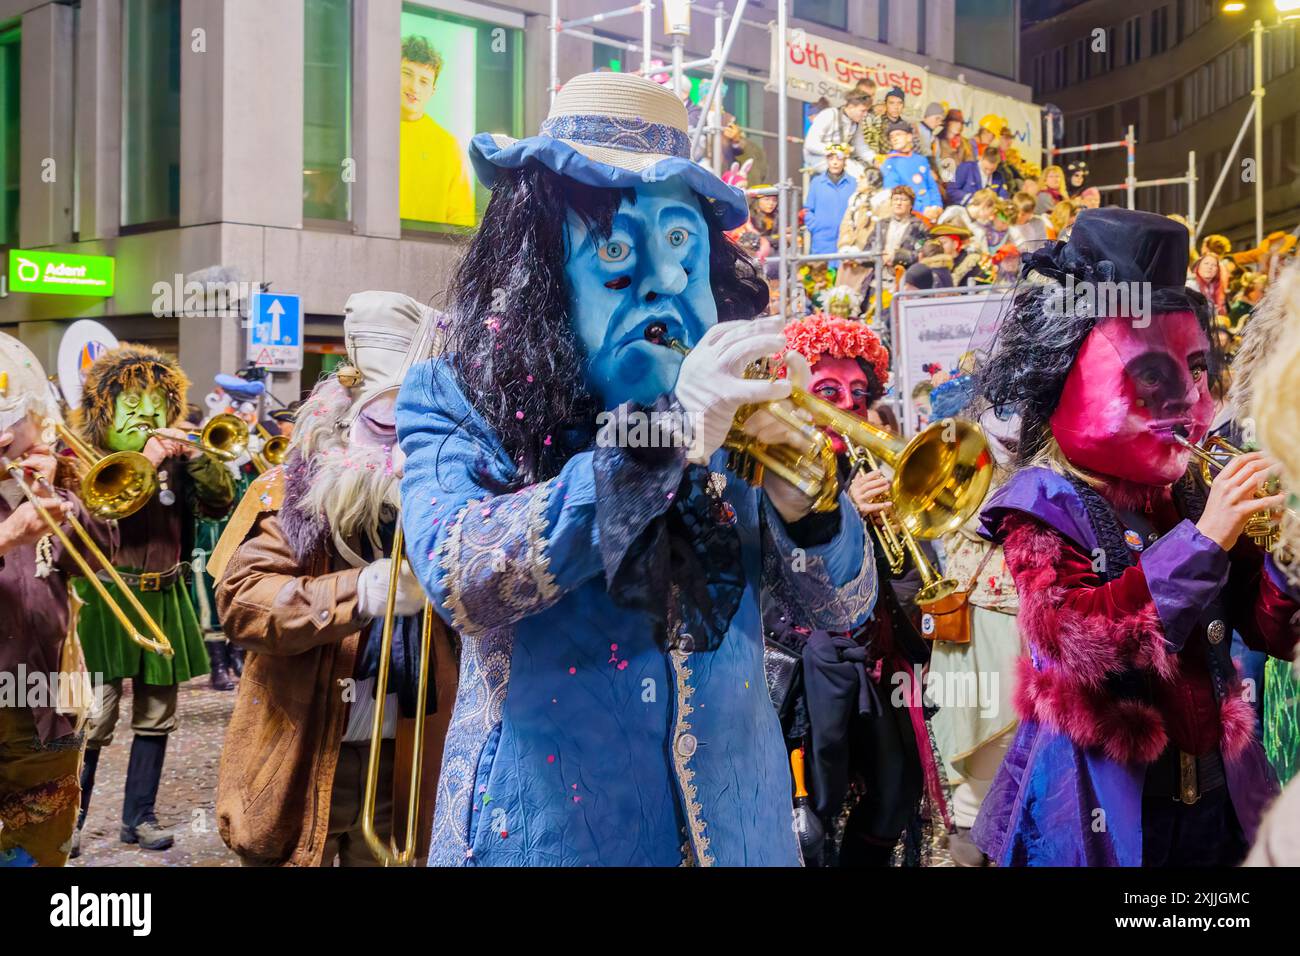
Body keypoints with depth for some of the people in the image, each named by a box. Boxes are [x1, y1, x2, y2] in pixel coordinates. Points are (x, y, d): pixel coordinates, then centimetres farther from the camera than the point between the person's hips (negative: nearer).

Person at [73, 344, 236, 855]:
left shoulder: (176, 460, 10)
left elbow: (220, 502, 3)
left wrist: (194, 457, -11)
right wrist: (144, 462, -22)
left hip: (163, 599, 5)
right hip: (106, 598, -5)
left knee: (157, 716, 11)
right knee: (94, 720, -7)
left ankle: (138, 816, 22)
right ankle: (70, 822, 5)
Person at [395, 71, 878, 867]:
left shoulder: (733, 413, 0)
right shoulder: (458, 402, -7)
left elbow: (845, 606, -1)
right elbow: (456, 577, -25)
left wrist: (802, 504, -22)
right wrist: (663, 442, -32)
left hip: (732, 821, 3)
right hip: (545, 826, -3)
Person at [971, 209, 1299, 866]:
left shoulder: (1190, 490, 4)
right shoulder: (1044, 502, -11)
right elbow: (1073, 640, -26)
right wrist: (1202, 539, -29)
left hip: (1217, 790, 5)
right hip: (1101, 802, -5)